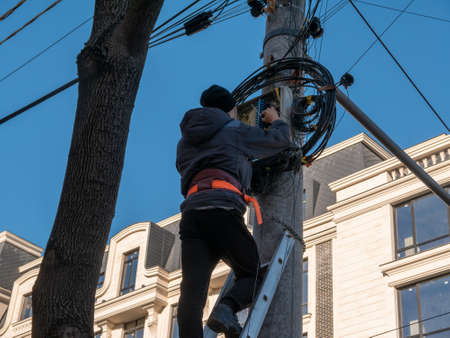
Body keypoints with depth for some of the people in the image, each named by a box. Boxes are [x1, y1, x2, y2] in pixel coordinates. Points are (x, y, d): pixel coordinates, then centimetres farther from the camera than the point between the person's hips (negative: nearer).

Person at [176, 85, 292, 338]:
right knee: (251, 274, 10)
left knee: (192, 291, -10)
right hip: (223, 208, -4)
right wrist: (276, 120, 45)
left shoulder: (185, 142, 30)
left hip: (191, 211, 4)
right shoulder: (236, 132, 16)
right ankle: (226, 308, -21)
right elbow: (280, 140, 22)